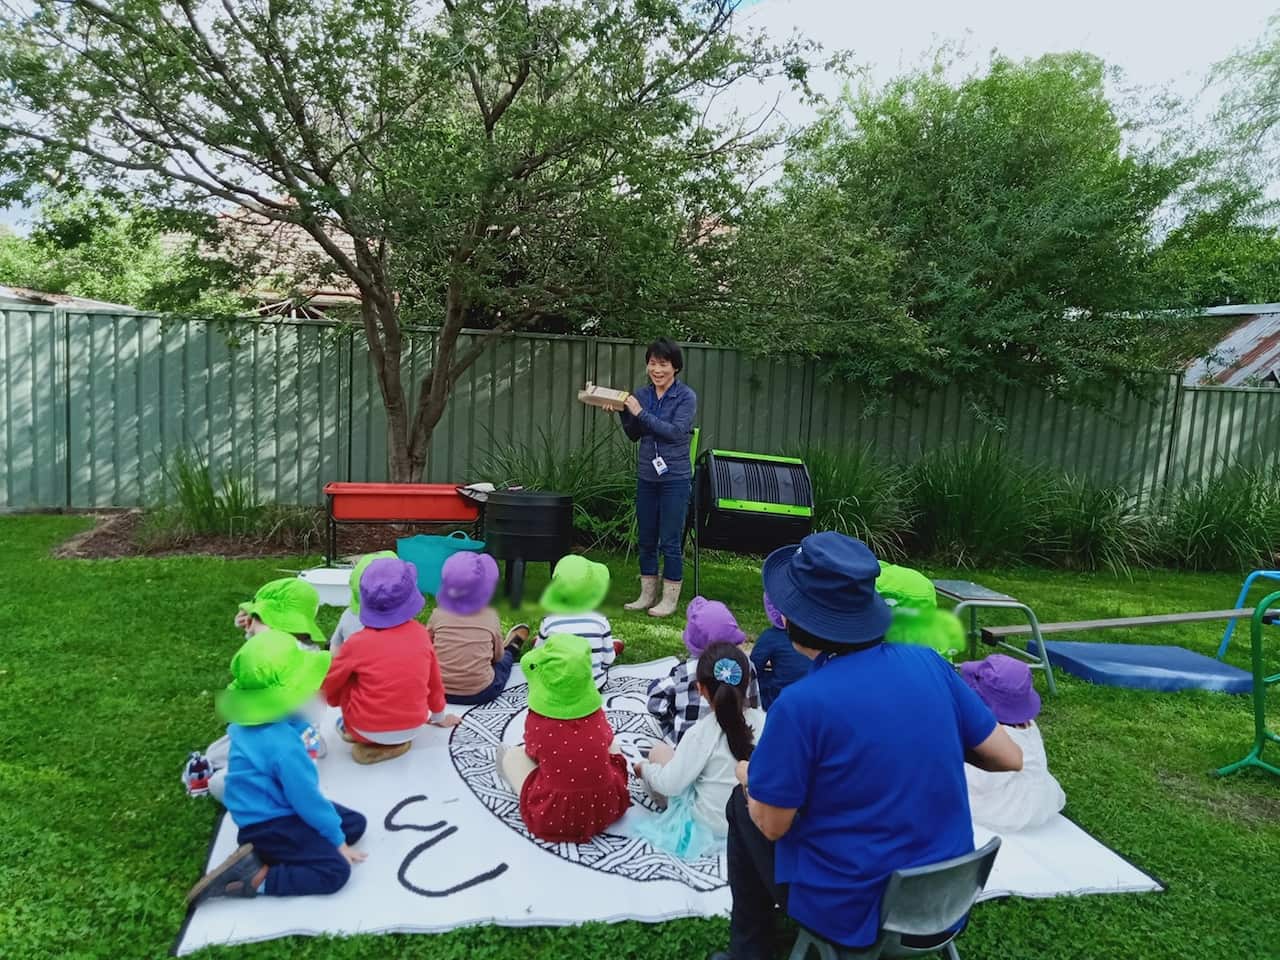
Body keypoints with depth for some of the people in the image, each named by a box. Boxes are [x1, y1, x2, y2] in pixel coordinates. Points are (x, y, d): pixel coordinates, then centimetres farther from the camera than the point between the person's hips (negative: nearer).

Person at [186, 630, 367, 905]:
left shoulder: (248, 723, -3)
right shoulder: (283, 745, -32)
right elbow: (307, 799, -23)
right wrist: (337, 840, -11)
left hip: (275, 809, 10)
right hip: (268, 826, -10)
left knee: (355, 822, 11)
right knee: (335, 871, -19)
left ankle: (269, 856, 2)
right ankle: (253, 879, -13)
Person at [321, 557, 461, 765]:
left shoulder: (358, 642, -13)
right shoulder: (421, 634, -5)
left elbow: (330, 683, 1)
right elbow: (434, 681, 8)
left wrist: (334, 700, 25)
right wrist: (439, 716, 25)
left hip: (369, 730, -2)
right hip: (413, 727, 3)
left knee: (346, 679, 16)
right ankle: (396, 743, 15)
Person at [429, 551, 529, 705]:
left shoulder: (438, 614, -7)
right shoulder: (490, 616, -9)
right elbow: (497, 656, 5)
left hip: (439, 691, 2)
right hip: (481, 693, -1)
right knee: (505, 658, 28)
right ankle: (512, 647, 57)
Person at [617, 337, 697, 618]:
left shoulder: (686, 397, -7)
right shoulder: (642, 394, 6)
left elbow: (676, 431, -19)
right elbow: (634, 435, 9)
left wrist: (640, 413, -20)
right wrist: (623, 413, -8)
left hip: (675, 477, -5)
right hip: (646, 476, 5)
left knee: (670, 541, -1)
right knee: (645, 539, 12)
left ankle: (670, 599, 12)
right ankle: (647, 595, 24)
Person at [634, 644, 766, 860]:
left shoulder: (701, 733, -24)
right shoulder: (764, 721, -13)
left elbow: (671, 784, -20)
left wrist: (645, 769, 0)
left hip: (709, 823, -5)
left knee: (658, 751, 9)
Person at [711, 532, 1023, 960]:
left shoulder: (800, 704, -25)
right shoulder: (929, 663, -10)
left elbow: (772, 825, -14)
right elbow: (1010, 758, 0)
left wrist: (750, 779, 7)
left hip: (852, 915, -5)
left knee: (743, 804, 18)